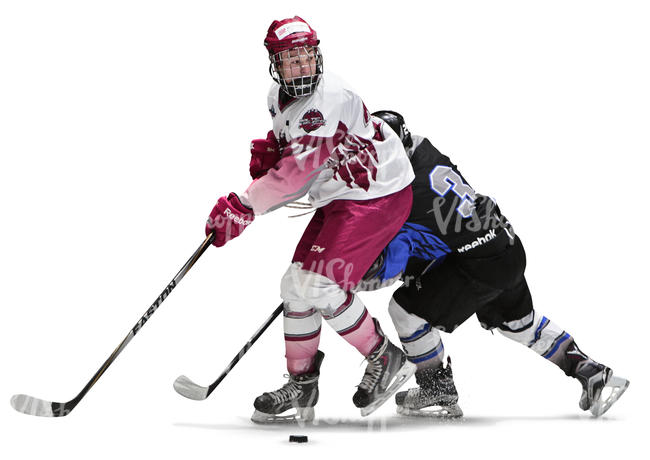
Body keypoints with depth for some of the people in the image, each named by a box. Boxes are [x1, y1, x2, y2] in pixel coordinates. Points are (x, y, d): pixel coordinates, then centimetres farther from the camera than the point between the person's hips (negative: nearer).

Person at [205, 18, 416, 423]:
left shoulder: (328, 99, -26)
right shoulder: (280, 97, 4)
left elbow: (297, 171, -28)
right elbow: (287, 140, 25)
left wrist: (242, 207, -23)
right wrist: (267, 152, 1)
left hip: (380, 196, -10)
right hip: (338, 199, 10)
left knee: (320, 283, -19)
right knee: (297, 284, 7)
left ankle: (385, 360, -2)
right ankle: (301, 389, 19)